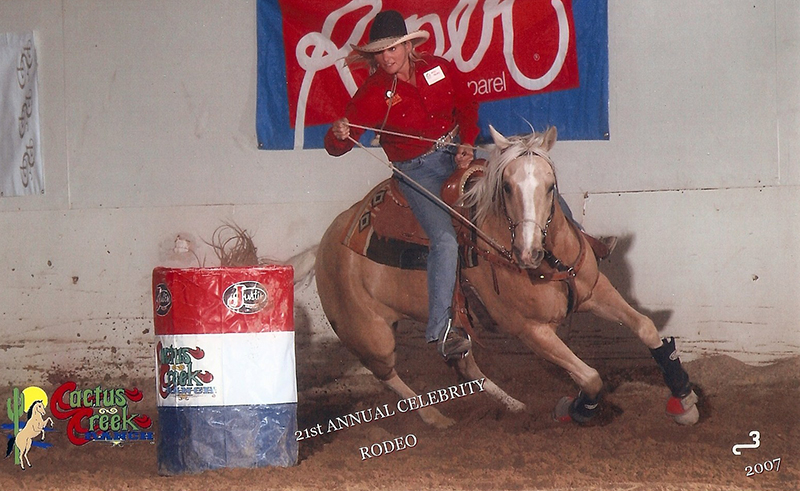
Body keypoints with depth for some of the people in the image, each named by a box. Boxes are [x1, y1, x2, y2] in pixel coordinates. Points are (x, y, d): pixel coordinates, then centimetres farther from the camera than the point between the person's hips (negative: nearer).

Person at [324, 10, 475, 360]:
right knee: (444, 238, -23)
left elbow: (467, 108, 12)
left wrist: (467, 143, -4)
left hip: (458, 153, 5)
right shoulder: (373, 94, -12)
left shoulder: (440, 69, -3)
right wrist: (338, 134, -37)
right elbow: (337, 147, -13)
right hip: (417, 170, -5)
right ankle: (440, 329, -25)